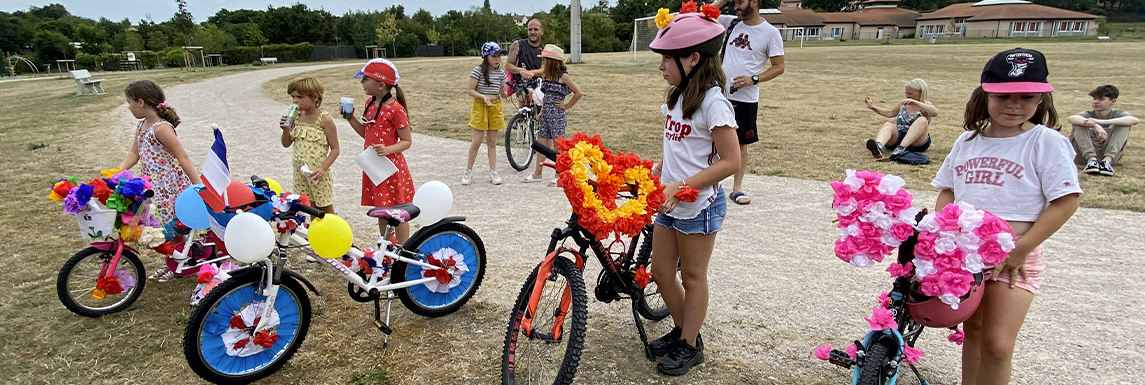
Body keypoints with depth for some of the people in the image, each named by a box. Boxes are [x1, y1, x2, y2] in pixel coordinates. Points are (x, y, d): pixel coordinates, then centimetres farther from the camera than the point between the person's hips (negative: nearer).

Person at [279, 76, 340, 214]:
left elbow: (335, 149, -11)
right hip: (300, 172, 5)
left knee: (326, 210, 6)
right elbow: (286, 144, 12)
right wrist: (286, 130, -8)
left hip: (317, 173, -5)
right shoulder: (296, 117, 4)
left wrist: (323, 168, -21)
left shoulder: (324, 120, -12)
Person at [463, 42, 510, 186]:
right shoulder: (478, 71, -9)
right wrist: (484, 97, -25)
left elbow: (504, 94, 9)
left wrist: (503, 92, -14)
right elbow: (471, 91, -10)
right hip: (480, 106, -4)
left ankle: (493, 171, 14)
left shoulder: (500, 73, 4)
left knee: (492, 142, 9)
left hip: (495, 107, 4)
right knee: (476, 141, -3)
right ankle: (468, 171, 11)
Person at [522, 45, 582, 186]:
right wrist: (542, 110, 13)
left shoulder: (563, 76, -10)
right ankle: (537, 174, 17)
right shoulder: (546, 75, 10)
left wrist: (567, 106, -6)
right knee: (540, 143, 8)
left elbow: (578, 93, -10)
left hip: (557, 115, -7)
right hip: (546, 114, 7)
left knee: (557, 145, 0)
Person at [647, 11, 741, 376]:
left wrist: (681, 186, -24)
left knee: (692, 277, 7)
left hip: (699, 205, -8)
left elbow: (730, 161, -20)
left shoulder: (713, 103, -18)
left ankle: (690, 346, 26)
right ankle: (682, 329, 36)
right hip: (670, 203, 8)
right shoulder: (677, 98, 7)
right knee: (661, 272, 15)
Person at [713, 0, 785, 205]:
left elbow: (779, 67, -5)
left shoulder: (770, 33, -6)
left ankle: (737, 188, 19)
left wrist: (754, 79, -18)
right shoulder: (732, 22, 5)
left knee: (741, 144, 8)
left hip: (745, 100, -3)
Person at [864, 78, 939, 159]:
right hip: (897, 137, 3)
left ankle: (901, 148, -46)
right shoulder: (903, 104, 18)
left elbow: (935, 113, -21)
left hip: (916, 142, -3)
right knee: (888, 125, -26)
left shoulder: (925, 106, 3)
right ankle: (878, 147, -60)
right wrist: (872, 107, 29)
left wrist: (915, 102, -28)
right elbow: (890, 113, 35)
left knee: (922, 120, -29)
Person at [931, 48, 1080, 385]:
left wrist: (1021, 250, -14)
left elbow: (1065, 202, -9)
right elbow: (947, 190, 13)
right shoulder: (968, 141, 7)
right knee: (973, 329, 17)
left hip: (1014, 257, -4)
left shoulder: (1046, 142, -6)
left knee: (997, 344, -9)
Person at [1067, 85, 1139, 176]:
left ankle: (1107, 160, -28)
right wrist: (1095, 126, -38)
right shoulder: (1089, 114, 4)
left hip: (1106, 153, 0)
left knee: (1124, 125, -13)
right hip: (1085, 154, 0)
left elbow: (1134, 120, -20)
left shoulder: (1117, 114, 5)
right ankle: (1091, 160, -32)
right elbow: (1071, 119, -22)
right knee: (1079, 123, -16)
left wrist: (1101, 122, -33)